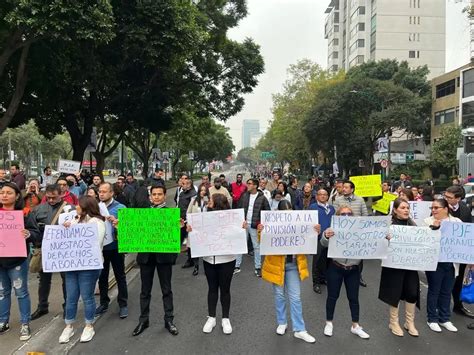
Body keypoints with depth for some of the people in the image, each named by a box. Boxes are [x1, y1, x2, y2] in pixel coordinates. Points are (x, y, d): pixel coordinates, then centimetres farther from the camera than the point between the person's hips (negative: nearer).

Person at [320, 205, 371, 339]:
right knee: (333, 296, 10)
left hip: (353, 269, 2)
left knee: (353, 298, 12)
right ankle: (329, 323, 27)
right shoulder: (334, 230, -7)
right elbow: (324, 244, -20)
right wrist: (326, 236, -44)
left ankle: (355, 326, 28)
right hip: (336, 268, -2)